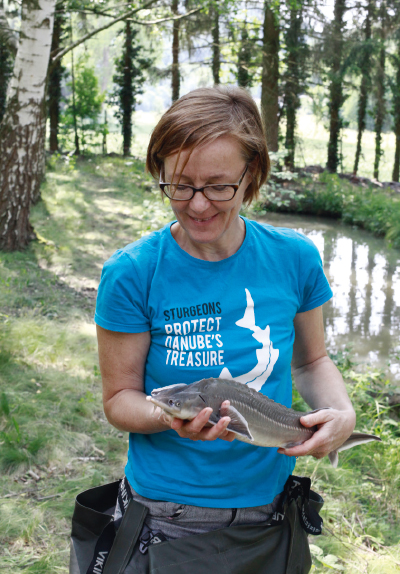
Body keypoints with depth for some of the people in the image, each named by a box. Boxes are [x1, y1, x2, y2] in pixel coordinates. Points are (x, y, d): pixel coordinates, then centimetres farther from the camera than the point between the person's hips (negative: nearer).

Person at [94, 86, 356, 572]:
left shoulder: (294, 257, -7)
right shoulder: (131, 274, -15)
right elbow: (118, 398, -8)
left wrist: (342, 413, -13)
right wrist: (170, 417, -30)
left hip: (271, 504, 3)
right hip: (167, 514, -2)